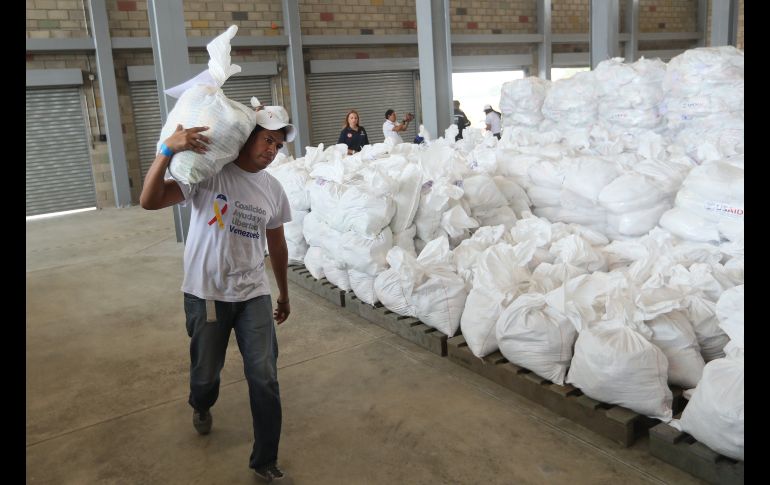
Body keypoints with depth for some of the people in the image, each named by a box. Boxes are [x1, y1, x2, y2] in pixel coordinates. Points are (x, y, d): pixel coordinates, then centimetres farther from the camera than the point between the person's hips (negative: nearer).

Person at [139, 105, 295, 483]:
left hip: (253, 295, 3)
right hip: (206, 294, -3)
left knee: (265, 378, -1)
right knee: (206, 372, 16)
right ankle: (201, 406, 54)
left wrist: (284, 294, 20)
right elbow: (149, 201, -22)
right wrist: (168, 150, -35)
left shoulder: (273, 189, 3)